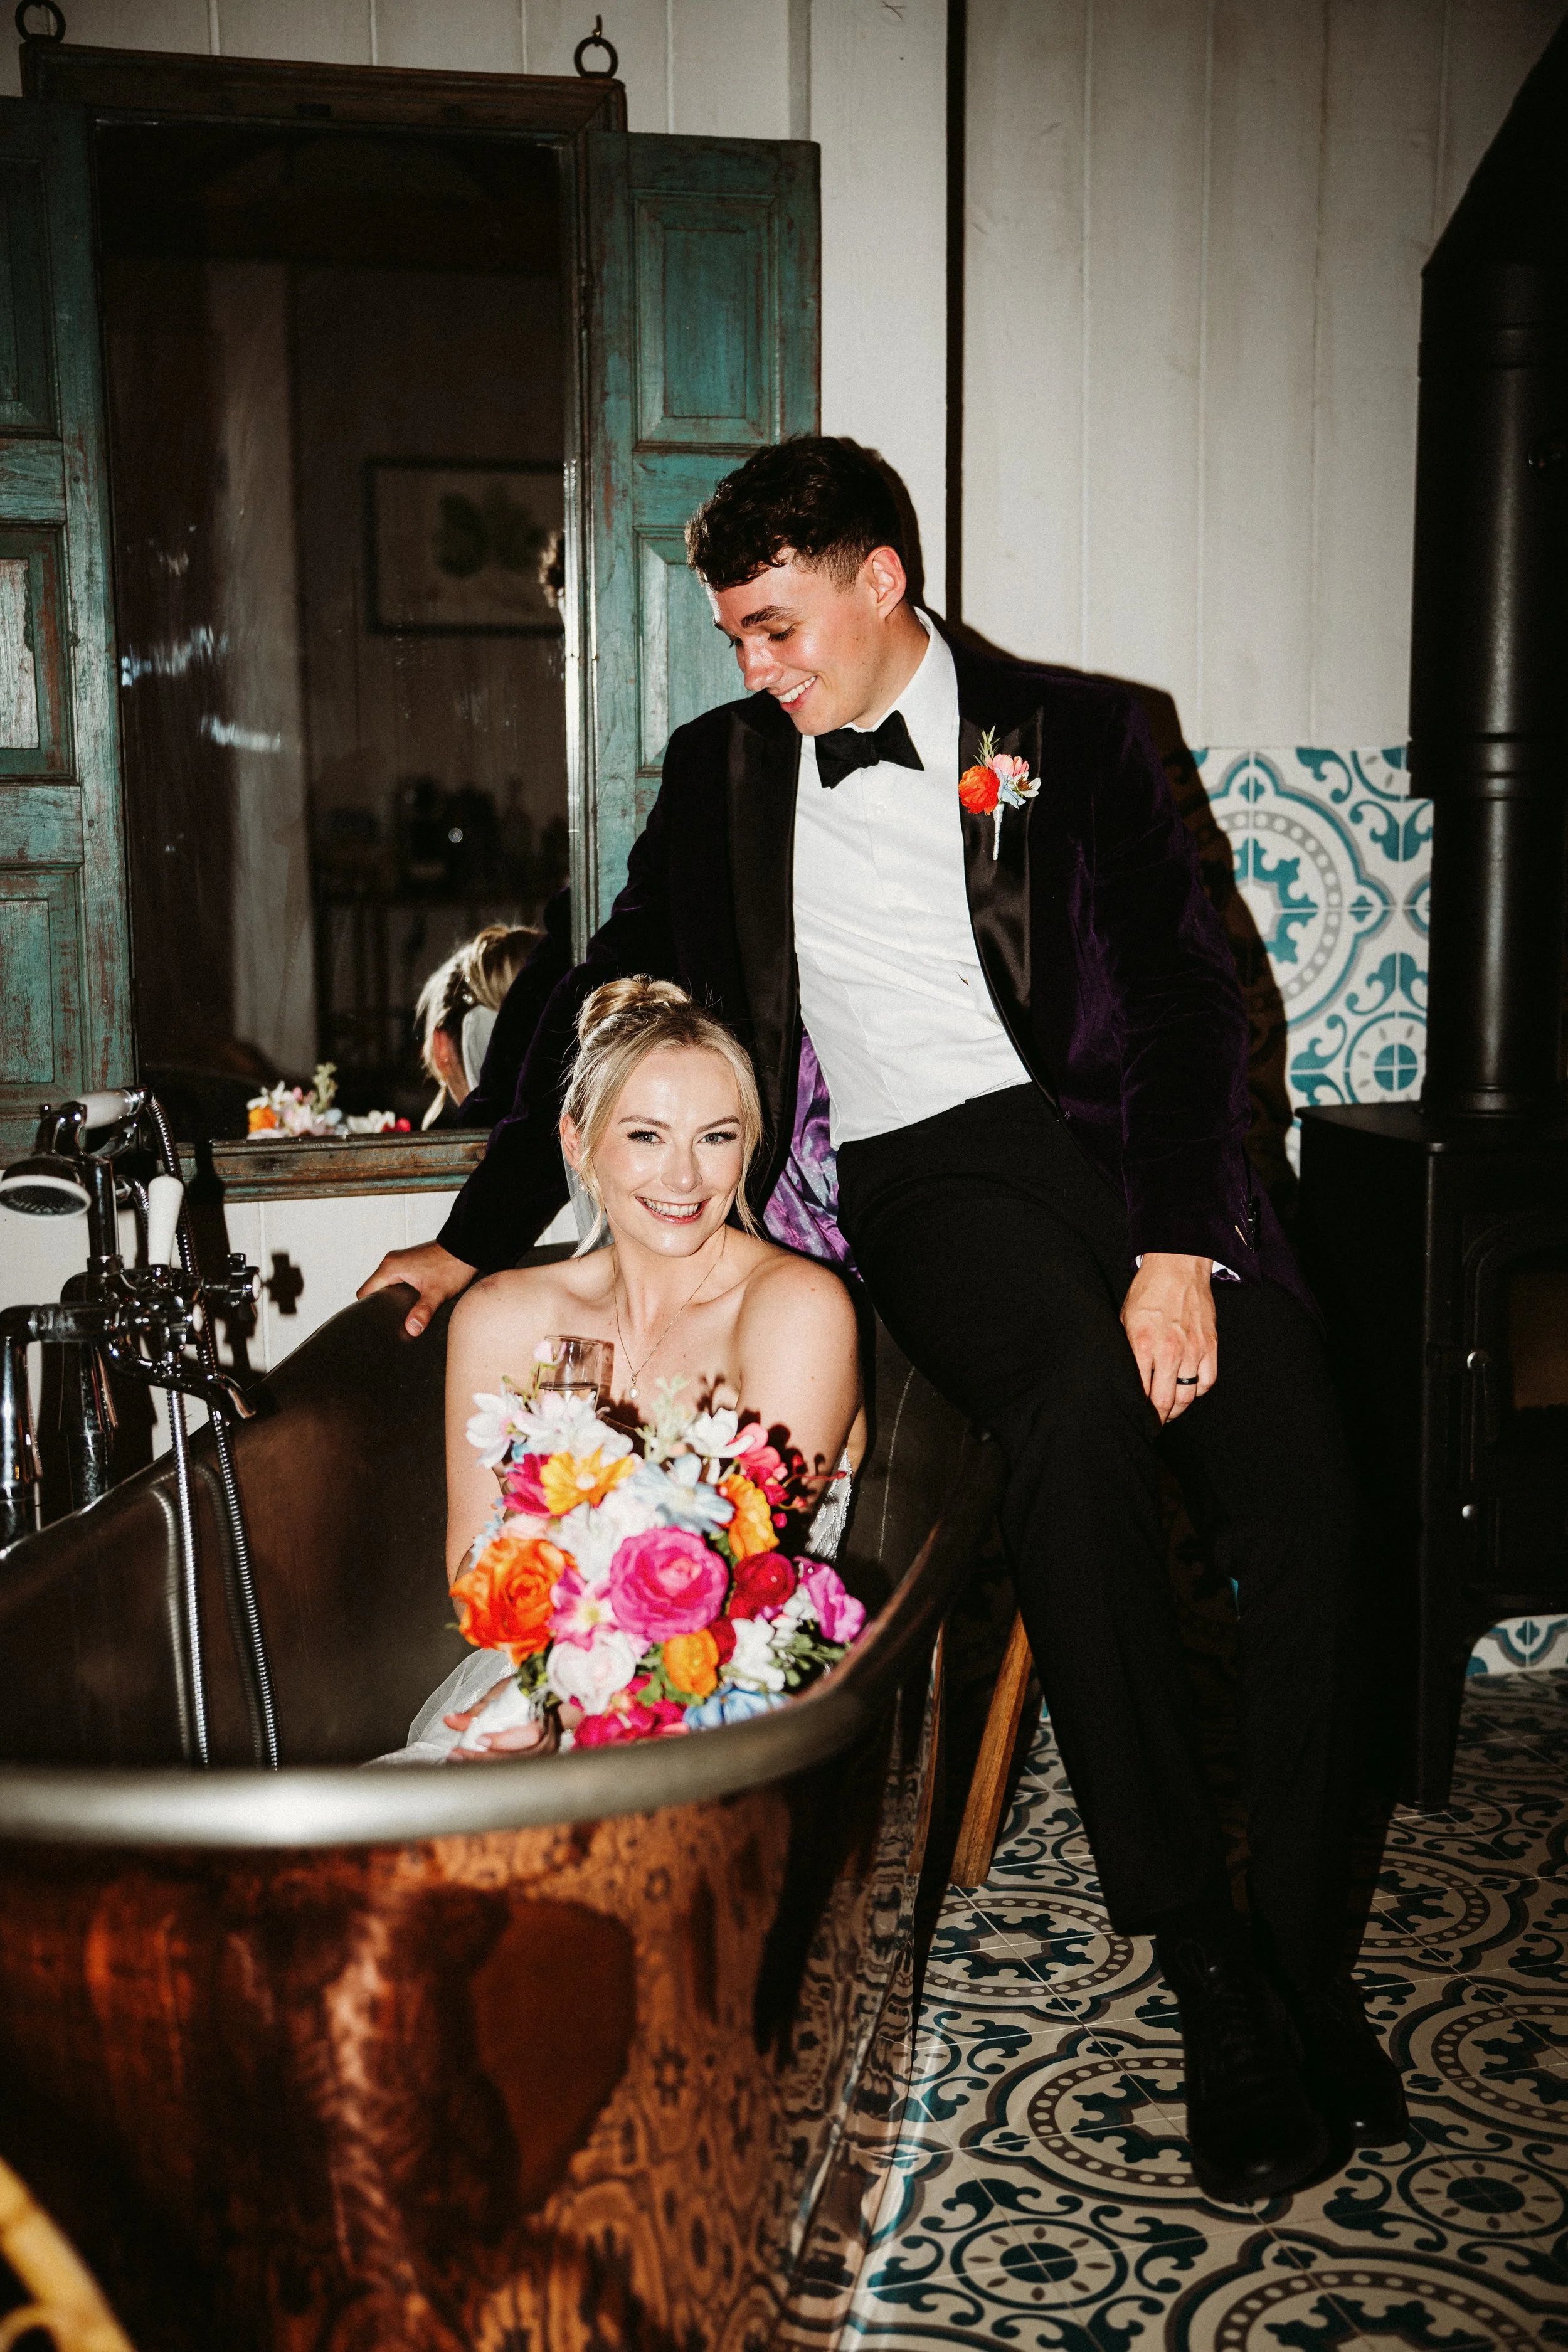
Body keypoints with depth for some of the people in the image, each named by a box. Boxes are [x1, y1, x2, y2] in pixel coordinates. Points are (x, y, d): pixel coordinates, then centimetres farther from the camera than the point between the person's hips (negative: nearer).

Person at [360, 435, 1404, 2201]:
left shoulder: (1075, 733, 8)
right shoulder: (726, 770, 16)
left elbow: (1188, 990, -1)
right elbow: (610, 1006, 20)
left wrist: (1175, 1244, -15)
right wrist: (478, 1237, 17)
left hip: (1119, 1132, 1)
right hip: (920, 1174, 0)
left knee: (1302, 1490, -22)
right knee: (1074, 1405, -32)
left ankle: (1302, 1964, -6)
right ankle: (1203, 1968, -22)